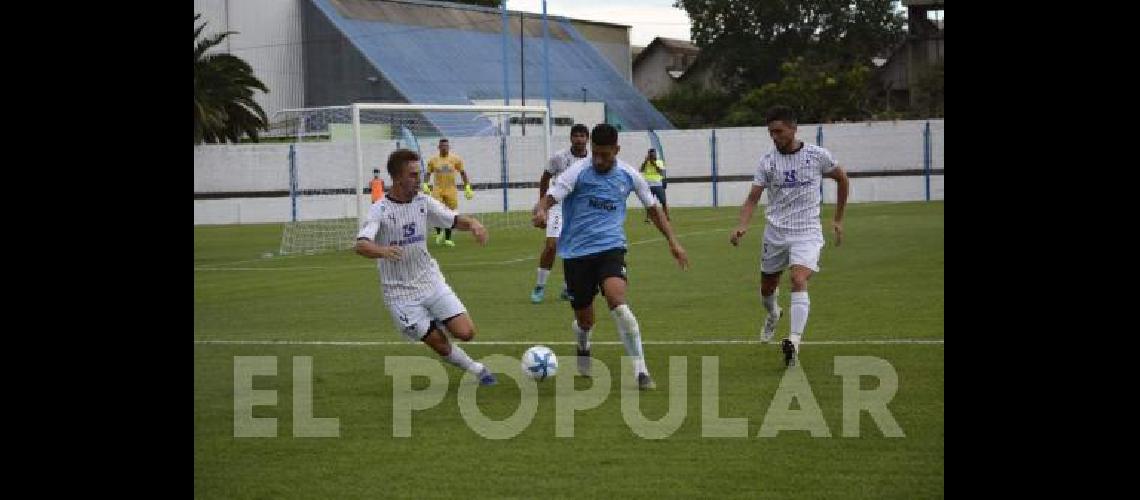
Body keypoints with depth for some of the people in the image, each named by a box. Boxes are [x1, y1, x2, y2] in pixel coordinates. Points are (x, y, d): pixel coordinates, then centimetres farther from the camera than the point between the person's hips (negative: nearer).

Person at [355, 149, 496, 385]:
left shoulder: (423, 202, 1)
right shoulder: (380, 210, -14)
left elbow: (454, 220, 4)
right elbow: (361, 245, -28)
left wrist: (473, 224, -20)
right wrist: (382, 251, -51)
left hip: (431, 280, 4)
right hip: (400, 292, -4)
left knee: (466, 333, -8)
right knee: (440, 344, -5)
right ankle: (475, 369, 21)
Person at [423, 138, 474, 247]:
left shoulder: (456, 159, 3)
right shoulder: (433, 160, 4)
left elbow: (463, 173, 8)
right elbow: (428, 174, 10)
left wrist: (467, 188, 4)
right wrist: (425, 185, -5)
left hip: (451, 190, 1)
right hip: (437, 189, -1)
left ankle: (448, 239, 12)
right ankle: (439, 233, 8)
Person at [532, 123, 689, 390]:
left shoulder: (628, 175, 3)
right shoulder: (578, 172, -6)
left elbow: (652, 207, 17)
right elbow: (549, 198, -17)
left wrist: (672, 241, 11)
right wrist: (540, 212, -41)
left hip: (610, 248, 0)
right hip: (576, 253, 0)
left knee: (618, 303, -27)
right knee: (585, 321, 8)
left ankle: (640, 371, -22)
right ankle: (583, 345, 47)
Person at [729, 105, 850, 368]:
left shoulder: (817, 156, -5)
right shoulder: (768, 161, -2)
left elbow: (842, 179, 12)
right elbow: (753, 199, -4)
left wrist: (838, 220, 13)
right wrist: (742, 226, -23)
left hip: (807, 231, -3)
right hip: (775, 232, 3)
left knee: (799, 280, -25)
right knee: (767, 288, 14)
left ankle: (794, 341, -34)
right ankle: (773, 314, 50)